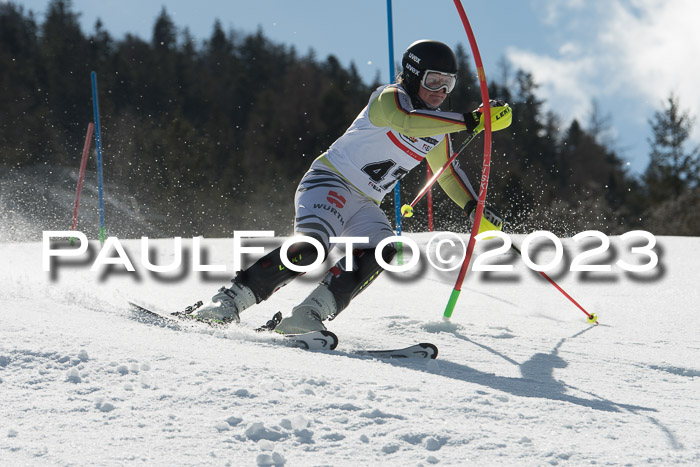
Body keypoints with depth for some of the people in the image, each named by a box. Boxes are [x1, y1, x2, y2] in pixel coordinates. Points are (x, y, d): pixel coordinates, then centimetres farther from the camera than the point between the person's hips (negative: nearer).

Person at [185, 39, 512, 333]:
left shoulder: (438, 130, 13)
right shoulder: (390, 98, -11)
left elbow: (447, 172, 29)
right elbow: (407, 122, -34)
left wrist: (474, 208, 16)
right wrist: (469, 121, -39)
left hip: (363, 206, 7)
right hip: (330, 181, -7)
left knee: (381, 250, -24)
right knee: (311, 248, -31)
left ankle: (308, 315, -28)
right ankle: (229, 300, -23)